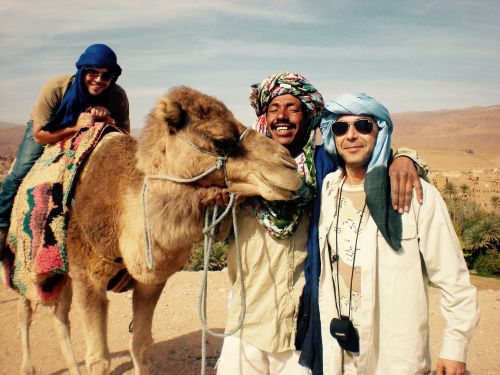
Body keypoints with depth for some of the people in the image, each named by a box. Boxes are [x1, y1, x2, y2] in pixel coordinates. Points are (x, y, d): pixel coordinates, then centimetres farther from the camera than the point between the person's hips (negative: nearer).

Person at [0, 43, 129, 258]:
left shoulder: (118, 96, -28)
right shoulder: (55, 88, -34)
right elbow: (39, 135, -28)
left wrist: (108, 118, -41)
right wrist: (75, 128, -42)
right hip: (46, 133, -2)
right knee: (19, 174, -16)